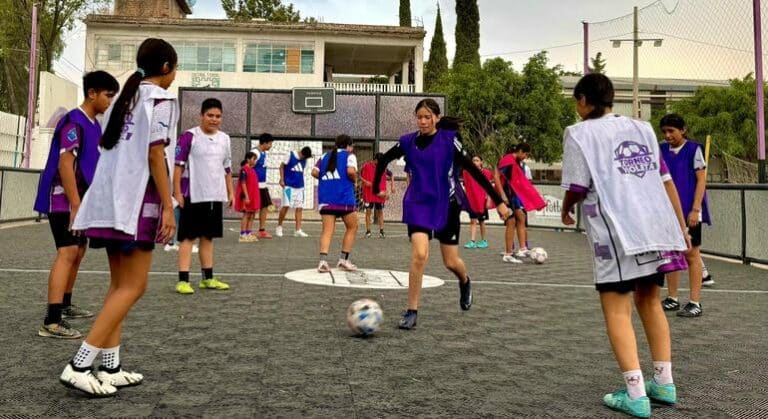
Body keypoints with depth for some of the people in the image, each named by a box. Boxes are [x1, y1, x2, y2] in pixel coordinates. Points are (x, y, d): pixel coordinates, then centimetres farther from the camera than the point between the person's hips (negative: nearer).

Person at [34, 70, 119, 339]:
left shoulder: (94, 124, 13)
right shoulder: (74, 121, -16)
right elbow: (64, 165, -22)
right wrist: (76, 206, -25)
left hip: (80, 200, 10)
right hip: (63, 200, -10)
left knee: (78, 251, 18)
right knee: (67, 252, -17)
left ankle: (65, 305, 33)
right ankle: (51, 322, -18)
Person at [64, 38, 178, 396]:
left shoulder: (123, 98, 20)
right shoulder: (160, 99, -4)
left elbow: (111, 151, 17)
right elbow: (155, 156, -13)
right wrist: (168, 207, -14)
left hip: (108, 199, 9)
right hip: (136, 201, -9)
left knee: (120, 284, 11)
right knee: (133, 286, -4)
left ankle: (110, 368, 12)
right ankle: (78, 367, -8)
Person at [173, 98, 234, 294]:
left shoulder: (224, 139, 11)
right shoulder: (189, 136, -7)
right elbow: (178, 165, -7)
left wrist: (230, 192, 13)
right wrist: (177, 193, -12)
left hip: (216, 196, 6)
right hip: (193, 196, -5)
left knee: (208, 237, 12)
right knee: (189, 237, -2)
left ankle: (208, 278, 20)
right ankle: (183, 280, 1)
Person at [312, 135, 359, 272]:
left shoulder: (325, 156, 18)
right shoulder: (349, 155, 3)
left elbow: (314, 172, 7)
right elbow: (351, 171, -15)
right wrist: (355, 180, 4)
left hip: (325, 198, 4)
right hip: (344, 198, -4)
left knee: (327, 230, 2)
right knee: (352, 227, 14)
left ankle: (323, 261, -15)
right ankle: (343, 260, 13)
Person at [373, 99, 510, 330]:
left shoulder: (449, 139, -9)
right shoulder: (408, 141, -1)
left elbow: (473, 170, -11)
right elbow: (384, 160, 15)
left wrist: (498, 201, -12)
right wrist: (376, 188, 16)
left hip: (447, 205, -1)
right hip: (419, 205, 1)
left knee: (451, 262, 7)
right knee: (419, 255, -17)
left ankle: (465, 282, 44)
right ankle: (411, 312, -5)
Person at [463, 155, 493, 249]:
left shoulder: (485, 173, -2)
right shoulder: (467, 172, 4)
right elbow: (466, 187, 9)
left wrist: (488, 199, -8)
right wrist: (465, 199, 6)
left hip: (482, 200, -1)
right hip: (471, 200, 1)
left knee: (481, 221, 8)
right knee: (473, 221, -2)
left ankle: (483, 241, 20)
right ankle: (472, 242, -5)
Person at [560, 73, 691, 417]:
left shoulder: (580, 133, -1)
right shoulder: (641, 128, 16)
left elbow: (577, 188, -7)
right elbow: (666, 181, 13)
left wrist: (566, 211, 14)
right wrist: (681, 228, 17)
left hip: (618, 233, -6)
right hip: (657, 227, 7)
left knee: (617, 310, 1)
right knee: (650, 302, 18)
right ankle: (664, 384, 25)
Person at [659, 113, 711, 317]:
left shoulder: (693, 149, -5)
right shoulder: (662, 150, 9)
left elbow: (701, 180, -7)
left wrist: (695, 209, -14)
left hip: (689, 211, -5)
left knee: (691, 255, 0)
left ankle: (695, 303, 6)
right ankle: (672, 299, 18)